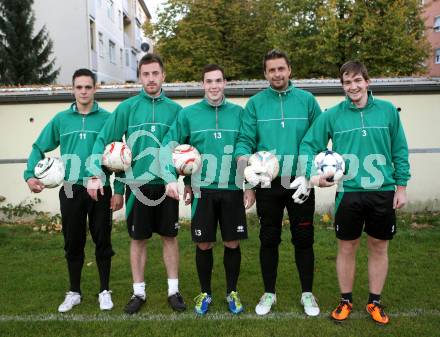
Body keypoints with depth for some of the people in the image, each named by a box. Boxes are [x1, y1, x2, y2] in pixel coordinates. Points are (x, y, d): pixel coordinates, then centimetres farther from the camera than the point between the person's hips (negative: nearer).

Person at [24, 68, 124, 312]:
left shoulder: (107, 118, -1)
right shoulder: (61, 119, 5)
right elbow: (39, 148, 10)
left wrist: (119, 191, -5)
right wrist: (30, 175, -6)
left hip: (100, 190, -2)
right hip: (71, 190, 2)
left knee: (102, 241, 7)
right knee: (73, 243, 11)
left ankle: (105, 291, 22)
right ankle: (74, 292, 26)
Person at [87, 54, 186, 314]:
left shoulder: (175, 109, 3)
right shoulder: (127, 107, -1)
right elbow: (103, 140, -2)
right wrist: (96, 175, -11)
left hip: (166, 184, 1)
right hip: (137, 184, 0)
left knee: (169, 236, 9)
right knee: (138, 238, 9)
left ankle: (174, 290, 23)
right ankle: (139, 292, 23)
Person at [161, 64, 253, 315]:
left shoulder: (238, 112, 3)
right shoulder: (189, 113, 0)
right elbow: (169, 146, 0)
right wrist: (171, 179, -11)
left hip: (233, 190, 1)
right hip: (202, 190, 0)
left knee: (233, 243, 8)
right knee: (204, 245, 8)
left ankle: (232, 292, 28)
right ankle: (206, 293, 27)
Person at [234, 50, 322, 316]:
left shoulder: (307, 100, 3)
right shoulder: (255, 103, 3)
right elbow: (246, 138, -2)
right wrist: (242, 155, -22)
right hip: (268, 183, 0)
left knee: (303, 239, 8)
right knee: (269, 239, 11)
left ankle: (307, 293, 27)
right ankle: (269, 293, 27)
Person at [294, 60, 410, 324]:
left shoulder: (388, 110, 1)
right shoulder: (333, 115, -2)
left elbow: (400, 150, 5)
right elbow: (309, 145, 0)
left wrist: (401, 186, 3)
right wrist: (307, 176, -13)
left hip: (383, 192, 1)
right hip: (348, 192, -1)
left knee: (379, 248, 12)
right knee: (347, 249, 10)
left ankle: (375, 302, 30)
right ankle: (346, 301, 28)